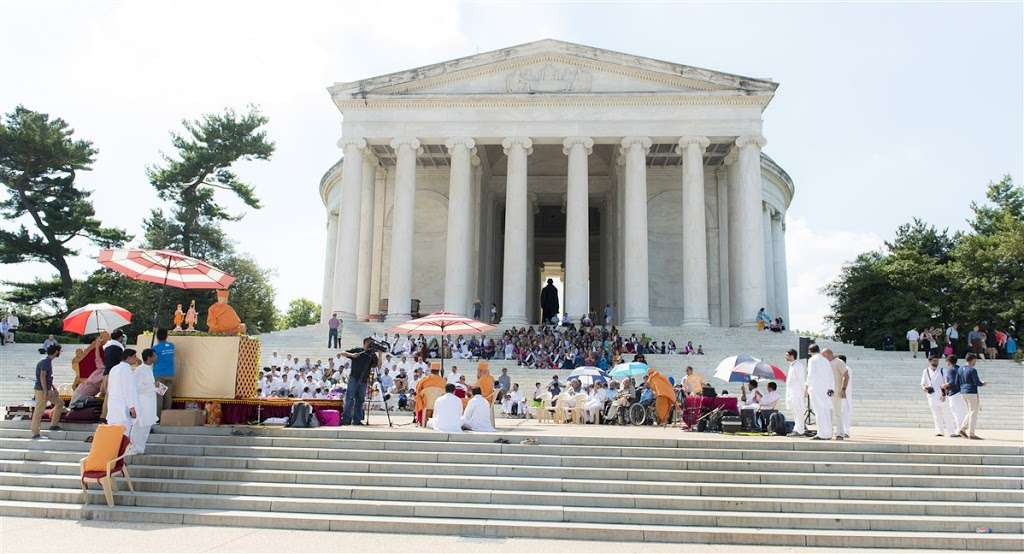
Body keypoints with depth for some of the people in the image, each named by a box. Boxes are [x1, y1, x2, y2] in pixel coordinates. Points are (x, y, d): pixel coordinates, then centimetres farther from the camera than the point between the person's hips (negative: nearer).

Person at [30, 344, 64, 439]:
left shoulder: (48, 361, 12)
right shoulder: (46, 362, -17)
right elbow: (42, 377, -24)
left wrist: (53, 388, 23)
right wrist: (45, 392, -26)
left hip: (48, 390, 10)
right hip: (42, 390, -10)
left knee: (60, 403, 15)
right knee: (39, 411, -5)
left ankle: (54, 425, 19)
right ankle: (35, 433, 0)